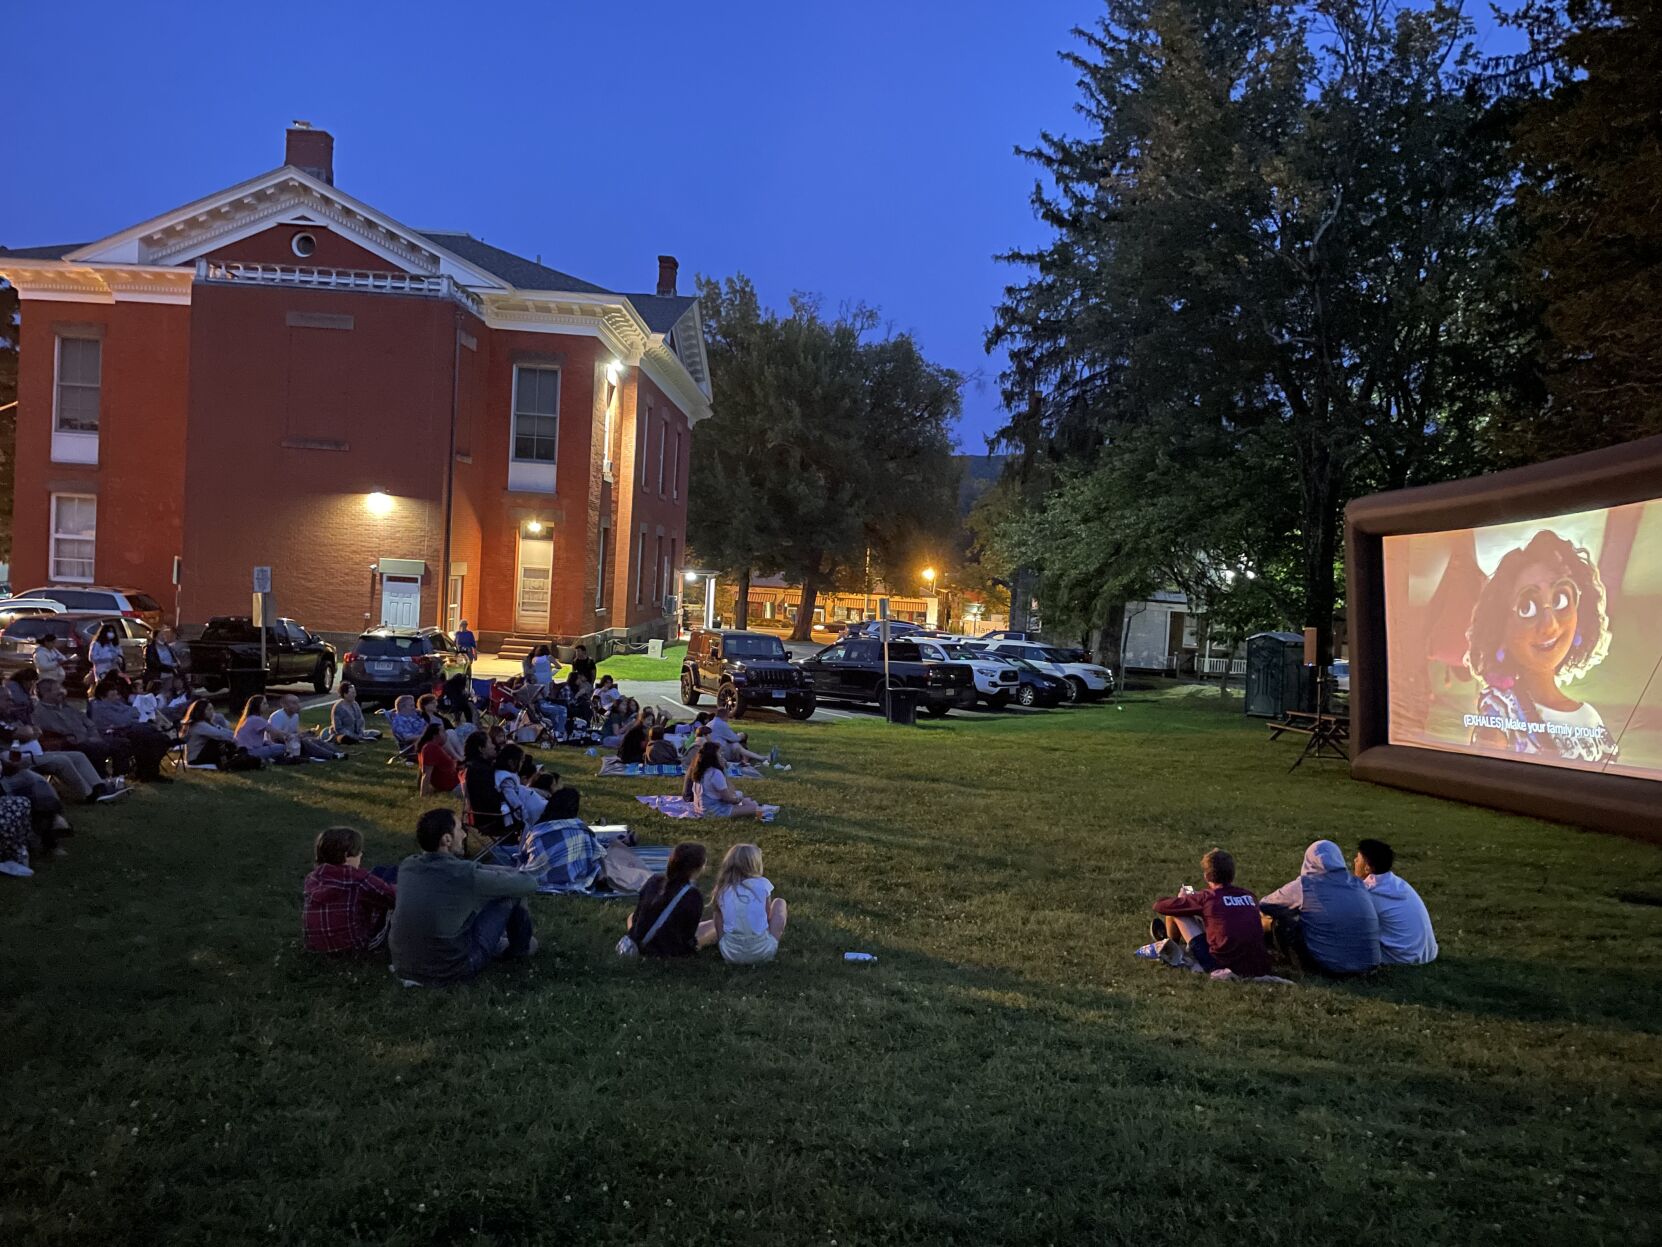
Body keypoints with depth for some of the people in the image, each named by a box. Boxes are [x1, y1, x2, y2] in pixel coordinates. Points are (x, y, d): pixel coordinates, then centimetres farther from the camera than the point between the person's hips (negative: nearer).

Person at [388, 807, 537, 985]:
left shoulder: (407, 866, -4)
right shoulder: (466, 875, -21)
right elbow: (529, 884, -10)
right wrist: (509, 873, 11)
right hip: (450, 971, -6)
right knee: (512, 893, 5)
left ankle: (496, 943, 42)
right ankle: (520, 947, 30)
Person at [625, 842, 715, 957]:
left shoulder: (653, 881, -5)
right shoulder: (693, 896, -20)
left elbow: (636, 917, 5)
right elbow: (688, 937, -13)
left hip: (640, 946, 6)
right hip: (671, 952, -6)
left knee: (631, 917, 37)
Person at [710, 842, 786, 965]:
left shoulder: (722, 890, 4)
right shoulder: (762, 884, 0)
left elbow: (719, 924, 6)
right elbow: (768, 918, 8)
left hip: (731, 954, 2)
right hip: (762, 952, -2)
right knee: (780, 902, 21)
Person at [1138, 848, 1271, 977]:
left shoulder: (1207, 897, -5)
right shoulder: (1250, 896, 8)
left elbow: (1159, 906, 1)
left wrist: (1181, 899, 23)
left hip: (1222, 965, -5)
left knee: (1174, 910, 8)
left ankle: (1170, 948, 38)